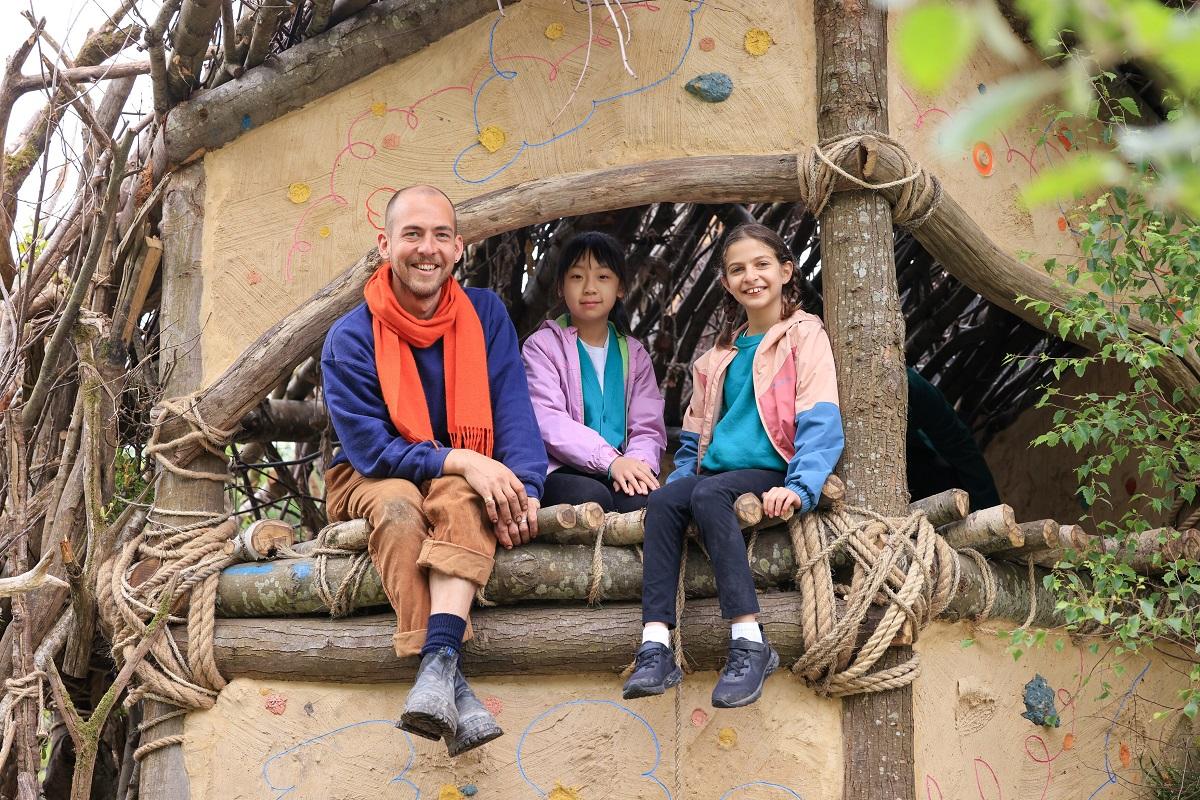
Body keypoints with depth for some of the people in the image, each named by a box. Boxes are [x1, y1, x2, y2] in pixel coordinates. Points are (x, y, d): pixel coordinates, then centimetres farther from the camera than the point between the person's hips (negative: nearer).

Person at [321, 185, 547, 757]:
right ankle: (452, 688, -44)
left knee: (463, 498, -34)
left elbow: (513, 410, -7)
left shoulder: (484, 314, -1)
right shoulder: (351, 338, -10)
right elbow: (371, 447, -15)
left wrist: (522, 489, -26)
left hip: (467, 477, 1)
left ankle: (438, 659, -50)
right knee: (399, 507, -36)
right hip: (373, 480, -1)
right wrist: (460, 461, -28)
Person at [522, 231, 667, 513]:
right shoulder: (542, 346, 7)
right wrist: (610, 460, -24)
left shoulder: (634, 354, 21)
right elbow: (549, 421, -9)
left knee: (645, 500, -31)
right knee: (591, 497, -37)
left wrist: (637, 463, -16)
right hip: (560, 474, -3)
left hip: (621, 472, 3)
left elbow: (648, 428, 10)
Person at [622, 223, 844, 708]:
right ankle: (655, 647, -35)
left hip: (771, 469, -6)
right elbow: (696, 436, 28)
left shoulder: (804, 335, 3)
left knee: (708, 495, -34)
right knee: (663, 501, -24)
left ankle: (749, 644, -38)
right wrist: (679, 479, 9)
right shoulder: (721, 355, 24)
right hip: (718, 468, 6)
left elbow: (821, 422, -9)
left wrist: (800, 486, -24)